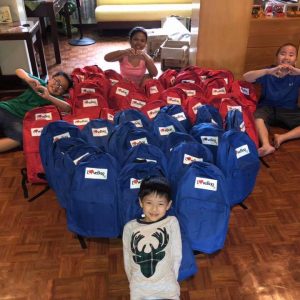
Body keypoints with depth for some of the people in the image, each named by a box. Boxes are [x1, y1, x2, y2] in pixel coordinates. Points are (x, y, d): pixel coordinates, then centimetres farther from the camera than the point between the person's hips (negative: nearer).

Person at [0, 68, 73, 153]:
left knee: (20, 137, -34)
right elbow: (19, 71, 3)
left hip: (19, 119, -1)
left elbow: (68, 108, -14)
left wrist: (48, 97, -23)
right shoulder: (40, 83, 9)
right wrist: (29, 79, -19)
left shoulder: (56, 98, 6)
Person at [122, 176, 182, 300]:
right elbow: (127, 260, 6)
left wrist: (171, 280, 3)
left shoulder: (171, 223, -8)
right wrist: (133, 283, 10)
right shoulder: (130, 227, -4)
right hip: (139, 289, 1)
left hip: (166, 288, -1)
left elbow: (176, 256, -1)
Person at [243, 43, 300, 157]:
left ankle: (282, 138, -29)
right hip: (268, 108, -2)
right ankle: (267, 145, -50)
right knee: (257, 117, -34)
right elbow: (246, 77, -21)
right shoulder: (269, 73, -6)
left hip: (289, 111, 2)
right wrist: (268, 71, -37)